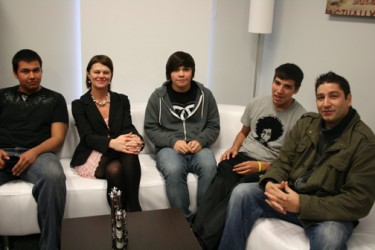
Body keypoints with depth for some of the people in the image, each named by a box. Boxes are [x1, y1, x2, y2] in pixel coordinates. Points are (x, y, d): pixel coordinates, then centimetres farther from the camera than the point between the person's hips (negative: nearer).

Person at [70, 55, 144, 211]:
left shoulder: (122, 100, 12)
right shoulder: (79, 105, 3)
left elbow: (128, 127, -3)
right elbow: (87, 137, -11)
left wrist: (137, 139, -30)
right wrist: (112, 143, -34)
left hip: (119, 154, 2)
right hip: (90, 157, -2)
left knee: (130, 151, -34)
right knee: (114, 169, -35)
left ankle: (134, 207, -31)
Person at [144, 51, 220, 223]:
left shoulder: (205, 94, 9)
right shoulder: (158, 96, 5)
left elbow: (214, 126, 10)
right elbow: (150, 129, 3)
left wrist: (200, 141, -11)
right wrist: (173, 141, -13)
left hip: (198, 148, 1)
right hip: (169, 148, -1)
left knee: (209, 167, -33)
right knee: (174, 170, -35)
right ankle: (183, 220, -18)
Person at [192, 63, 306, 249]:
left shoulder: (300, 117, -6)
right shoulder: (256, 103, 9)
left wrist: (260, 166, -17)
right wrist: (234, 147, 3)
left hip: (269, 169, -4)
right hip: (242, 156, 4)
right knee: (217, 187, -30)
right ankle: (193, 235, -35)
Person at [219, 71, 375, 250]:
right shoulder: (306, 123, 4)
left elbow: (358, 201, -18)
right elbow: (283, 161, 4)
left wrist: (302, 204, -28)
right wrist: (270, 183, -20)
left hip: (330, 211, -4)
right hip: (290, 194, 5)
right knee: (242, 193, -14)